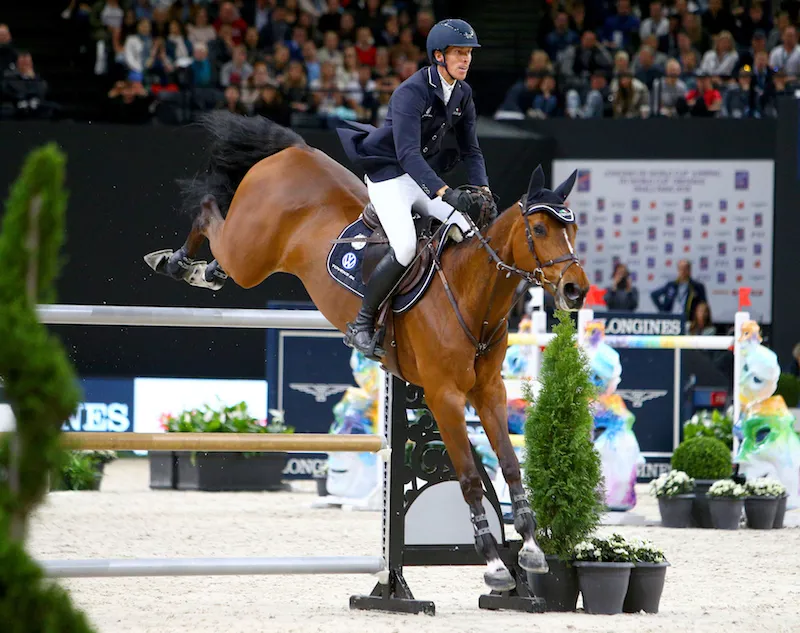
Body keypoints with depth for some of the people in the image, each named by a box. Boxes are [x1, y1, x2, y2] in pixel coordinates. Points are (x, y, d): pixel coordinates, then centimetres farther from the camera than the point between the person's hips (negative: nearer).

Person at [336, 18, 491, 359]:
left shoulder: (463, 93, 2)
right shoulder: (412, 92, -23)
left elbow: (470, 149, 10)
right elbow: (407, 153, -33)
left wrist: (482, 190, -8)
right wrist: (446, 193, -43)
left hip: (426, 174, 8)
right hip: (389, 175, -8)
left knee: (469, 231, -9)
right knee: (405, 248, -27)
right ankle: (361, 325, -14)